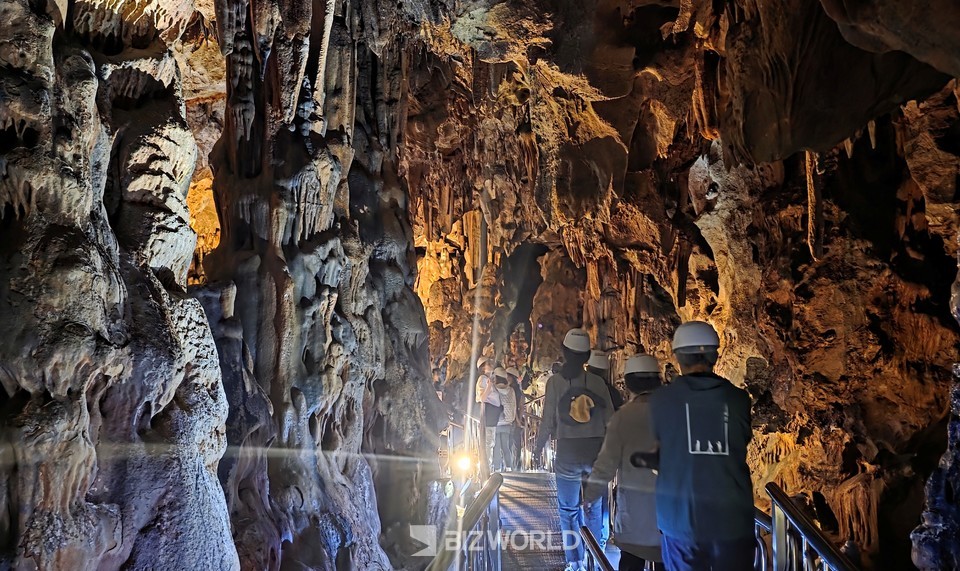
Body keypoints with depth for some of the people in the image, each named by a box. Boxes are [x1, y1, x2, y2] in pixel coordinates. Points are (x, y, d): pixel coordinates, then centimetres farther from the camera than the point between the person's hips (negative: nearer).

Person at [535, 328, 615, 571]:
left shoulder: (555, 381, -6)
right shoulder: (597, 382, -2)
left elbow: (548, 420, -5)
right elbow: (610, 420, 0)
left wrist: (538, 446, 11)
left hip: (568, 451, -2)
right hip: (596, 450, 2)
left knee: (568, 510, 11)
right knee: (593, 507, 15)